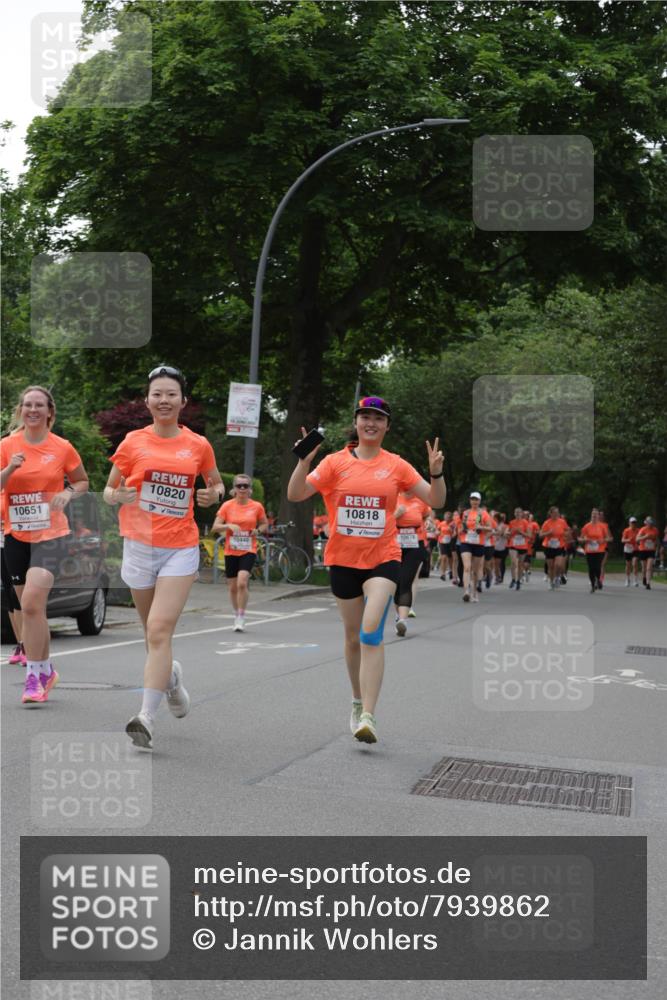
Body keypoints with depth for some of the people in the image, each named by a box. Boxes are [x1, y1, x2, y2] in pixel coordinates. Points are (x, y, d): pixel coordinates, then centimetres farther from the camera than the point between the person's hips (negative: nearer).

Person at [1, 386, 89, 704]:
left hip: (51, 534, -3)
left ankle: (33, 677, -11)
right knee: (30, 608, 12)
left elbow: (82, 481, 12)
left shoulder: (62, 448, -2)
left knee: (31, 603, -19)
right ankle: (45, 670, 29)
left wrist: (68, 493, -8)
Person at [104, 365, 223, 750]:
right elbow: (109, 490, 9)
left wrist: (214, 494, -5)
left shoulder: (198, 445, 2)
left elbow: (217, 485, 18)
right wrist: (118, 497, -14)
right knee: (154, 630, 14)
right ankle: (171, 675, 45)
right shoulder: (133, 442, 2)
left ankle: (147, 718, -15)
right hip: (140, 546, 2)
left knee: (159, 630, -14)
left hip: (181, 549, -2)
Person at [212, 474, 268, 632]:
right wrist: (229, 526, -21)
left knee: (242, 582, -21)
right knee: (233, 587, 9)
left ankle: (241, 618, -9)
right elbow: (215, 528, -2)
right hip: (231, 552, 2)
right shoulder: (227, 505, 0)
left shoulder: (257, 506, 1)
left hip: (248, 551, -2)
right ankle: (236, 615, 31)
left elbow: (265, 525, 15)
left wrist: (258, 530, -7)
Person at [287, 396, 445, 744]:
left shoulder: (396, 466, 2)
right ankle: (358, 702, 36)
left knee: (371, 631, -19)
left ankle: (368, 716, -20)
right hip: (343, 560, 2)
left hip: (383, 559, -2)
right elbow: (295, 495, -5)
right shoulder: (336, 462, 1)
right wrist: (304, 460, -20)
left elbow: (436, 501, 3)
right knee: (353, 636, 14)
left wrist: (436, 471, -15)